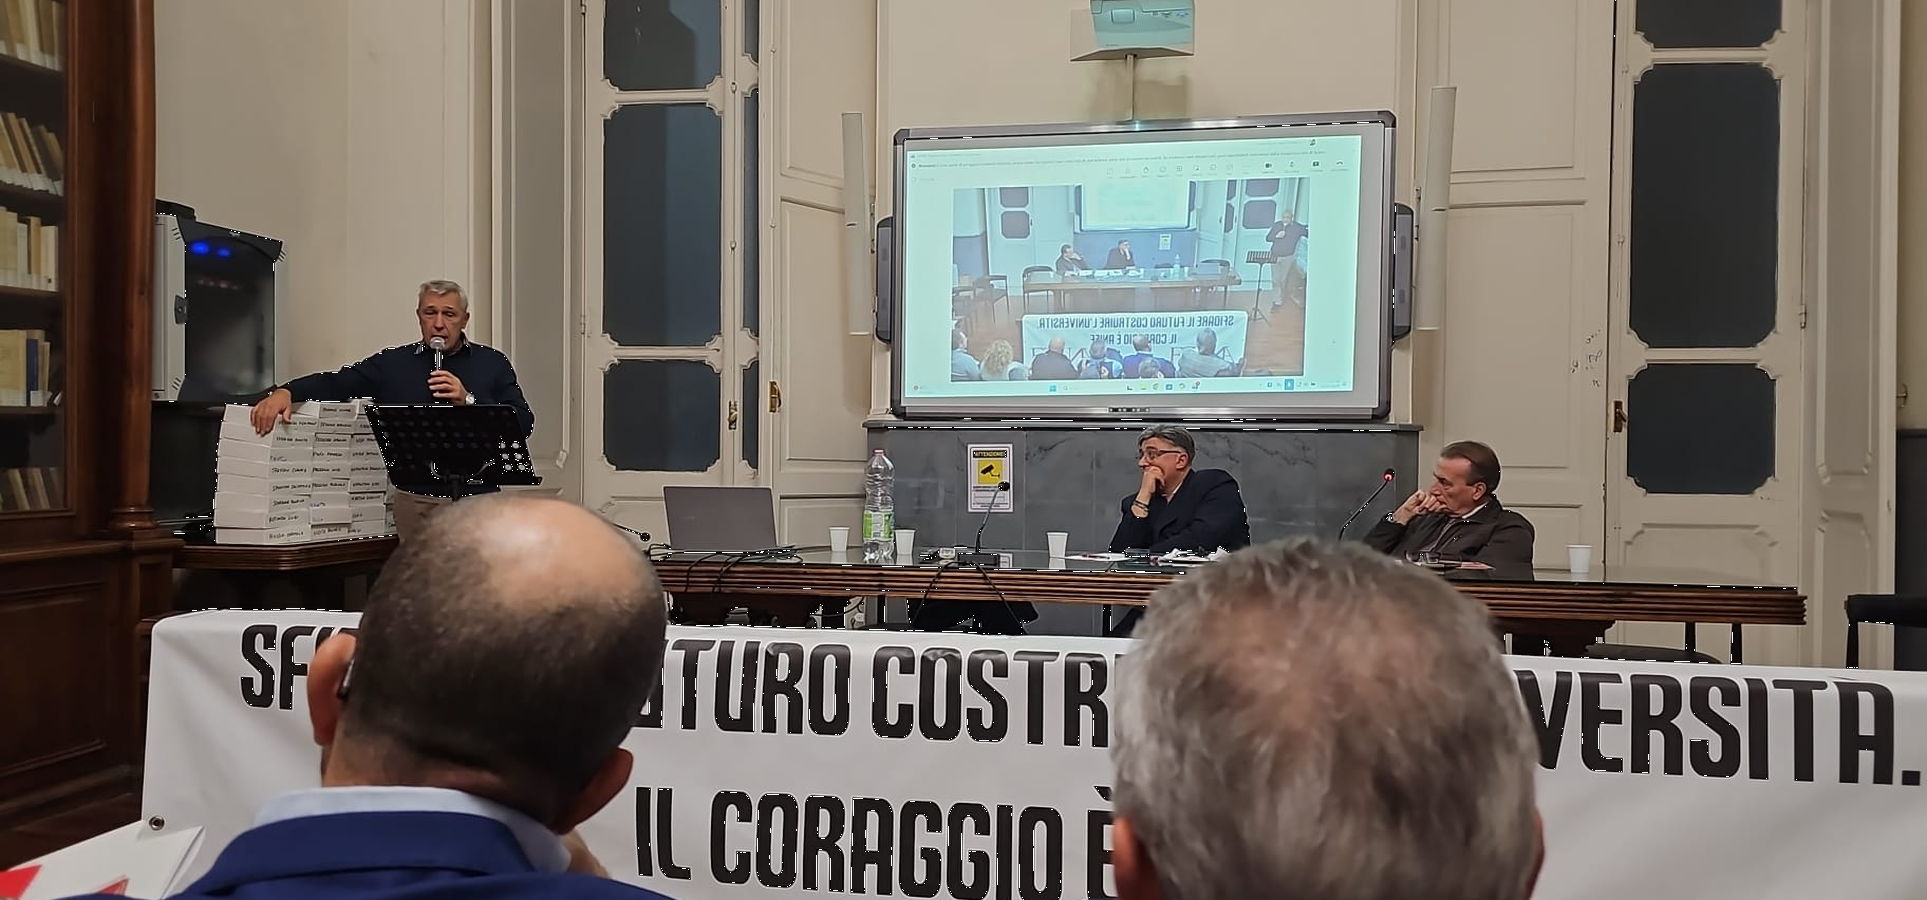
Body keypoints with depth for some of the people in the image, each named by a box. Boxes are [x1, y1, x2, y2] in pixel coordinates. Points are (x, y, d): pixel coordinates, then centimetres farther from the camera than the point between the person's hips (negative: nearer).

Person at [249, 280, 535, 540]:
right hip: (415, 500, 1)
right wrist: (285, 392, -14)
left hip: (478, 497, -1)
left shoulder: (493, 363, 9)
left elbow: (524, 423, 1)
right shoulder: (392, 363, 11)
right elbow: (335, 384, 3)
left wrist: (469, 400, -10)